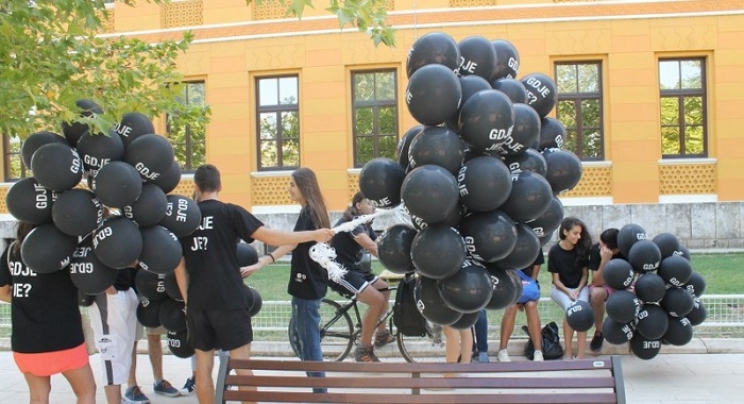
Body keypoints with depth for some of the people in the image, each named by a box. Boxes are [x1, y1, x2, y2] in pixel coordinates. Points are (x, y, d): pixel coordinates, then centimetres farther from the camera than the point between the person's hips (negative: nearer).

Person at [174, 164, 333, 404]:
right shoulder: (229, 212, -6)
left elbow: (179, 265, 9)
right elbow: (270, 237, -14)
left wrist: (187, 300, 17)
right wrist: (314, 235, -8)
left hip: (197, 303, 4)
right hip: (228, 301, -4)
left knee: (203, 365, 11)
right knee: (242, 363, 3)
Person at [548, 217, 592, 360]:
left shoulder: (582, 249, -4)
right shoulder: (554, 251, -10)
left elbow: (585, 274, 3)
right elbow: (556, 279, -6)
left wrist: (578, 290, -13)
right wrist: (568, 292, -20)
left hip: (580, 287, 2)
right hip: (561, 288, -2)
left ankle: (580, 354, -26)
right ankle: (568, 352, -20)